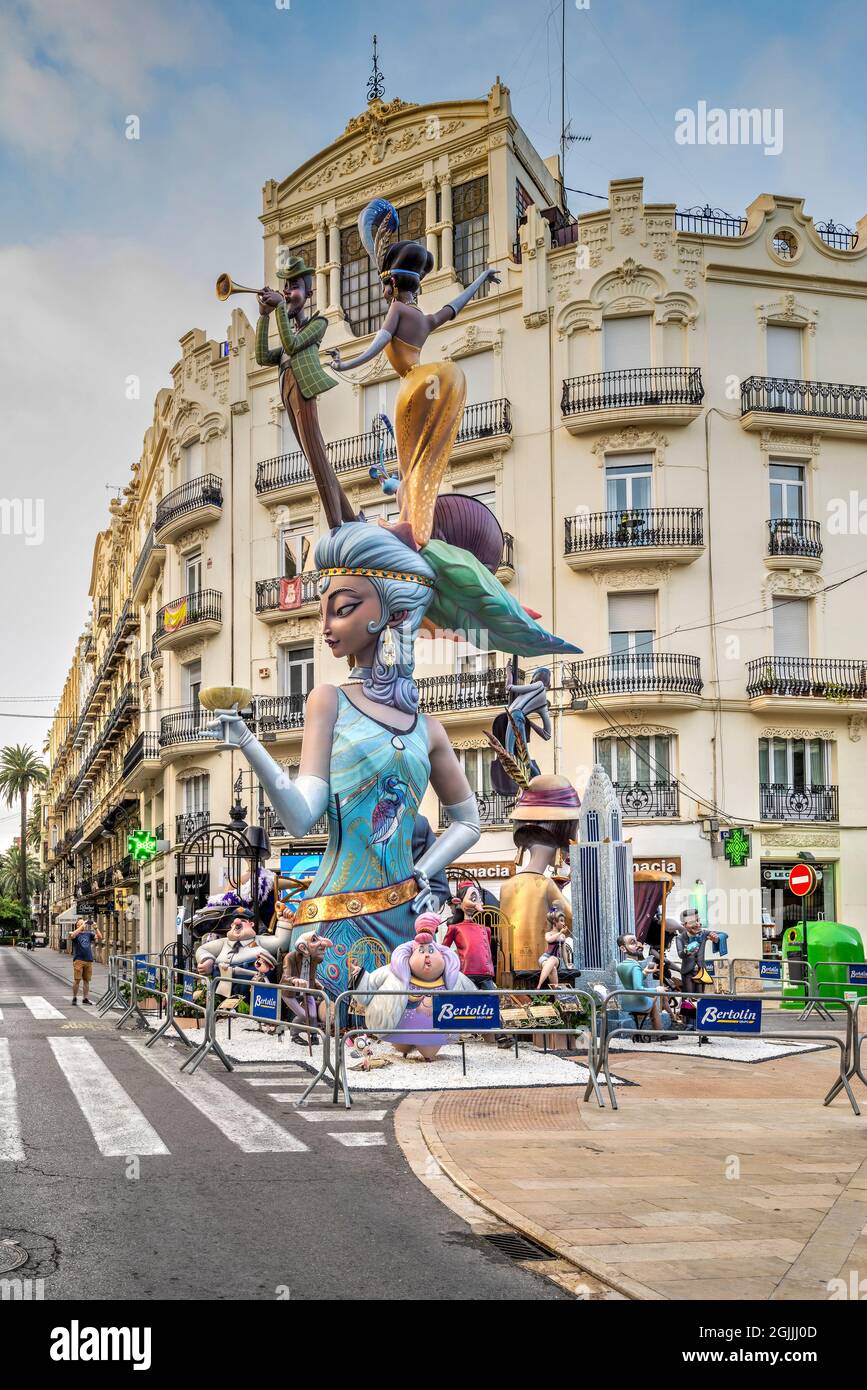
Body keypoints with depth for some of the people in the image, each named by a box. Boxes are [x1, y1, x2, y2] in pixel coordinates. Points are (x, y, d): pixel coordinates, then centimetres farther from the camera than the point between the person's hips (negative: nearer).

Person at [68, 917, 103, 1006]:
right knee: (77, 980, -6)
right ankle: (74, 998, 4)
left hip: (89, 960, 4)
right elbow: (72, 935, -21)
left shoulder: (89, 934, 14)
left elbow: (100, 937, 4)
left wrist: (96, 928, -7)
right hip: (78, 960, -4)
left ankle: (85, 998, 11)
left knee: (86, 980, 6)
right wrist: (82, 926, -21)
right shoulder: (76, 934, 3)